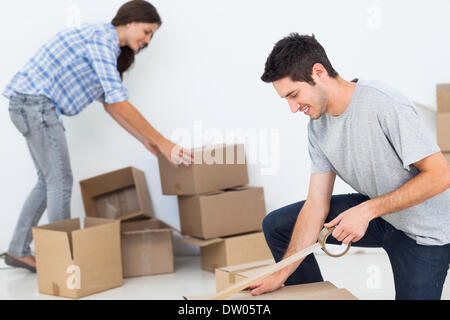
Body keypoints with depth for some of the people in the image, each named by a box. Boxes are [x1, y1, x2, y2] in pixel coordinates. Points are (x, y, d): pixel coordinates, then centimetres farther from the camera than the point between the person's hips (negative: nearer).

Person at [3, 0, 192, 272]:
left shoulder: (108, 45, 16)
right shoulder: (103, 38, -16)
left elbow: (109, 104, 17)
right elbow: (119, 103, -23)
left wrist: (146, 141, 13)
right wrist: (162, 143, -22)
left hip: (30, 105, 10)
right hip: (35, 100, -10)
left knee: (49, 181, 13)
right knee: (61, 181, -6)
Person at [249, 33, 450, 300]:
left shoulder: (385, 105, -29)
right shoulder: (318, 127, -6)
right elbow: (316, 205, -6)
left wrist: (367, 210, -28)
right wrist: (280, 275, -12)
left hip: (425, 231, -7)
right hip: (375, 212, 7)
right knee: (277, 225, 4)